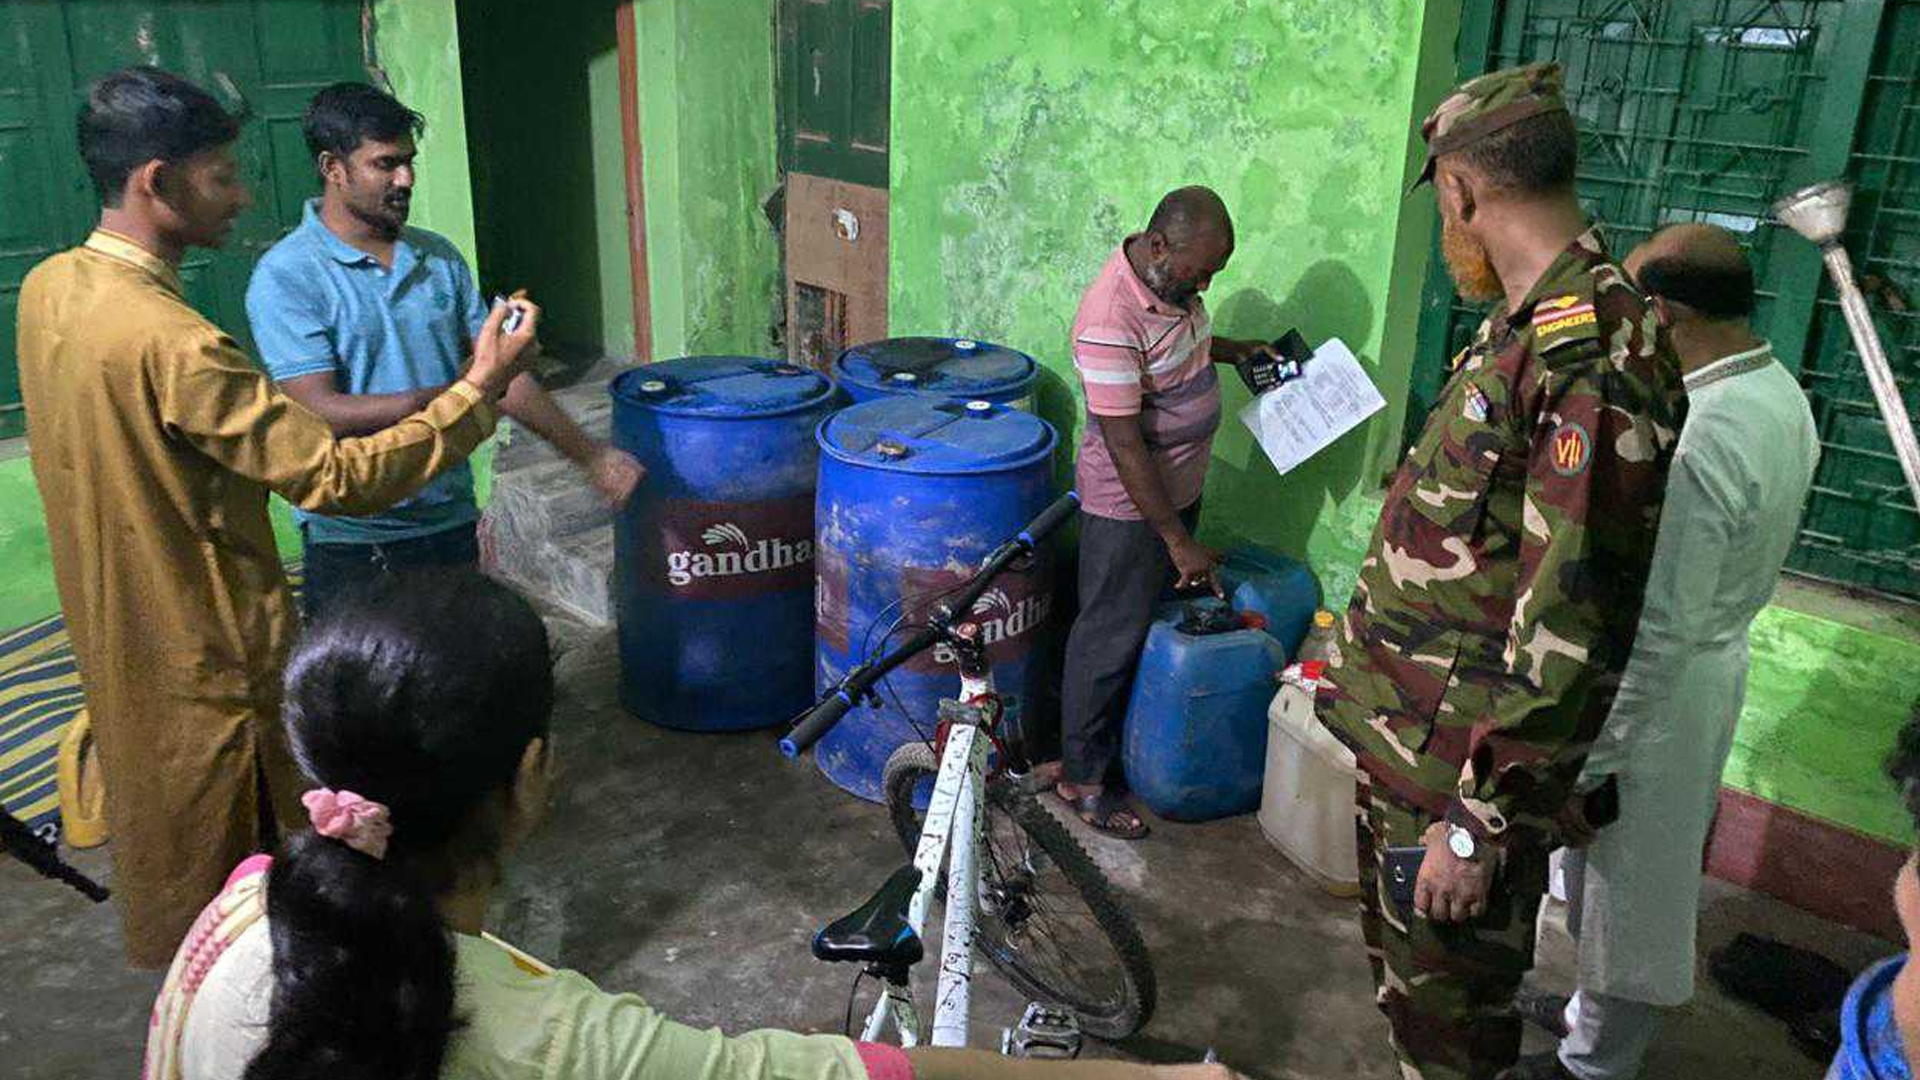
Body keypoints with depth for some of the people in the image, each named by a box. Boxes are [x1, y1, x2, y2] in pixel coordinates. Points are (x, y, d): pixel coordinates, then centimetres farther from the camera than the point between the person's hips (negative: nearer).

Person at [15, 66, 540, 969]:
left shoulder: (47, 289, -2)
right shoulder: (168, 342, -31)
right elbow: (338, 478, -31)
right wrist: (477, 390, -25)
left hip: (115, 628, 9)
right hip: (206, 657, -9)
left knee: (163, 827, 27)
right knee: (225, 859, 10)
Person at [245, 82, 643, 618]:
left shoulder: (439, 257, 6)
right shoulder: (284, 276, -11)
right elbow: (321, 413, -19)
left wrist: (587, 452, 0)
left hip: (452, 521, 5)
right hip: (353, 539, -5)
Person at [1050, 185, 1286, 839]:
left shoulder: (1172, 278, -2)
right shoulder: (1109, 323, -30)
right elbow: (1124, 446, -28)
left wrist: (1232, 351, 5)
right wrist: (1177, 540, -24)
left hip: (1179, 487, 9)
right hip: (1129, 507, -9)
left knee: (1159, 624, 20)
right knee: (1110, 638, 3)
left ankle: (1122, 742, 38)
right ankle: (1082, 775, 19)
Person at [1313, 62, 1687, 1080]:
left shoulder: (1592, 357, -26)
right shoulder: (1530, 327, 7)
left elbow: (1569, 629, -28)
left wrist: (1482, 819, -24)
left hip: (1465, 764, -9)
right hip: (1410, 732, 9)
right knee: (1402, 968, 26)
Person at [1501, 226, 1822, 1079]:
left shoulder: (1692, 442, -31)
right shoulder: (1784, 396, 0)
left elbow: (1658, 634, -29)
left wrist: (1583, 768, -22)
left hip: (1659, 694, -9)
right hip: (1715, 662, 9)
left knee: (1630, 885, 10)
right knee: (1640, 877, 25)